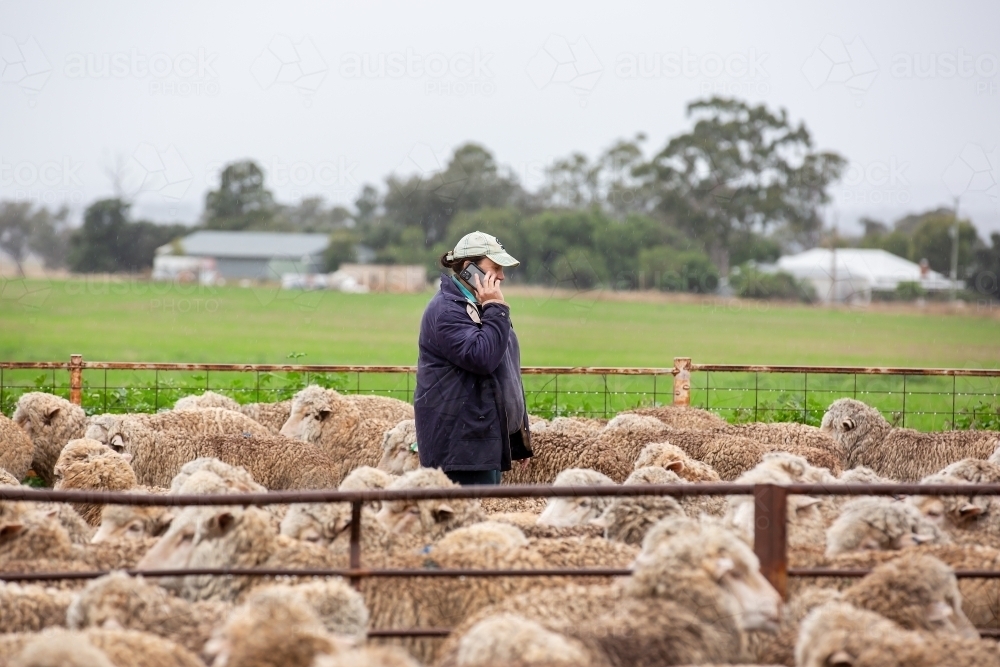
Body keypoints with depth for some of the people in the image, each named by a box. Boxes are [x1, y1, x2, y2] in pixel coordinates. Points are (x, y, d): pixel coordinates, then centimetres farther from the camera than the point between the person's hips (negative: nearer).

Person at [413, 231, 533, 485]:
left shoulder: (479, 308, 20)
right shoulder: (446, 310, -12)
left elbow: (507, 372, 25)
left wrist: (521, 435, 24)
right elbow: (482, 358, -25)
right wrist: (496, 310, -15)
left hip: (487, 439, 10)